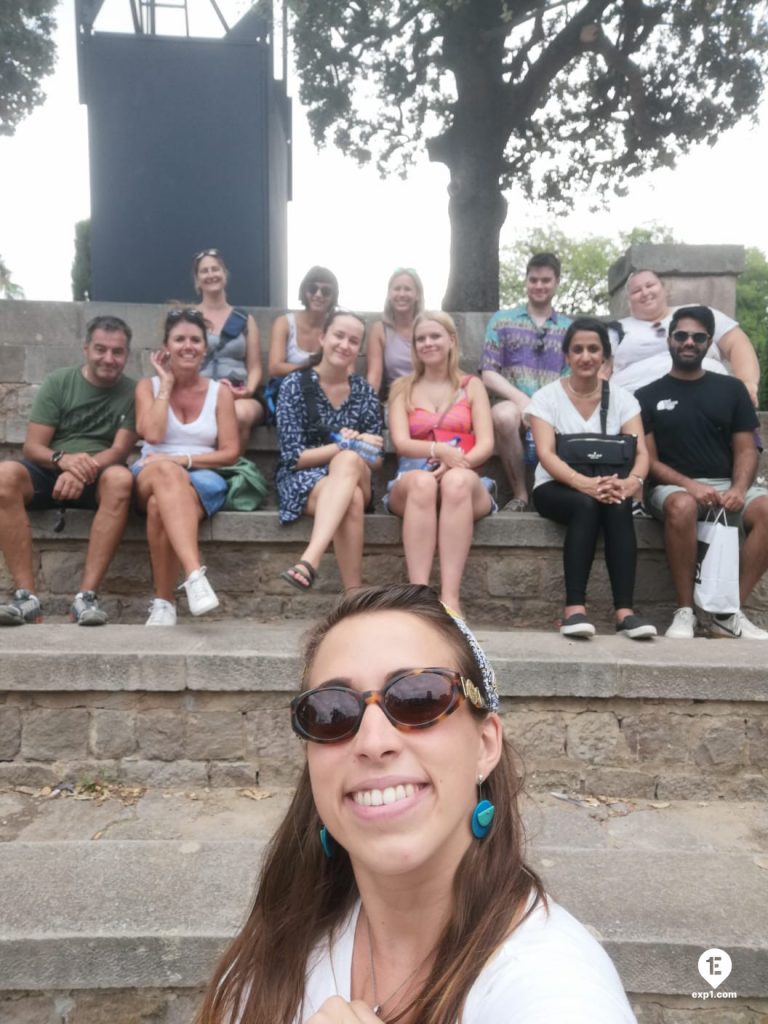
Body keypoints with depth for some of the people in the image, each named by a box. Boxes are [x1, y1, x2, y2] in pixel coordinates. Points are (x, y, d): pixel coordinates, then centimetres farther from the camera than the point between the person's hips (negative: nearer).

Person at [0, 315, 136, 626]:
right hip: (48, 473, 1)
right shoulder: (57, 382, 3)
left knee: (120, 478, -36)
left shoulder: (132, 392, 3)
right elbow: (32, 447, -3)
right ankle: (26, 596, -31)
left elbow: (120, 450, -8)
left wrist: (87, 468, -30)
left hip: (97, 480, -1)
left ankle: (86, 595, -37)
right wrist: (63, 459, -26)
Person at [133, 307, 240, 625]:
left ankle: (164, 603, -28)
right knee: (165, 471, -39)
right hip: (151, 478, 0)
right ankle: (195, 575, -53)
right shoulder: (148, 386, 10)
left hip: (202, 479, 0)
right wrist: (167, 384, -1)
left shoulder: (220, 393, 9)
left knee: (161, 507, -36)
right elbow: (152, 434, -9)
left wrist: (184, 459, -11)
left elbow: (230, 453, 2)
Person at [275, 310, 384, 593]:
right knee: (351, 499, -36)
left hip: (354, 479, 3)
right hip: (302, 482, -2)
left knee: (349, 461, -35)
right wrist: (346, 445, -17)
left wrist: (348, 451, -16)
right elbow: (294, 457, -9)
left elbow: (375, 458, 6)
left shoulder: (364, 392, 7)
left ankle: (309, 560, -52)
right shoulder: (296, 385, -3)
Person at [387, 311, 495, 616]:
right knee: (423, 481, -37)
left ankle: (450, 597, -45)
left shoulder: (471, 386, 16)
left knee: (457, 480, -37)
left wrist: (457, 462, -19)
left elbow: (486, 444, 2)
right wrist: (440, 450, -21)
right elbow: (401, 442, -1)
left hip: (464, 483, 0)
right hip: (412, 483, 0)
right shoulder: (402, 388, 16)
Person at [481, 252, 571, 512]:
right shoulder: (502, 320, 13)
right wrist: (522, 399, -14)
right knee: (504, 414, -38)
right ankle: (520, 494, -18)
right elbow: (488, 374, 3)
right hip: (513, 402, -1)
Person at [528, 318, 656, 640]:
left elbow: (641, 451, -7)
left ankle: (625, 611, -35)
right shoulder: (546, 397, -3)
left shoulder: (621, 398, 5)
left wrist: (633, 481, -32)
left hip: (606, 486, 2)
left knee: (619, 506, -32)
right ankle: (574, 607, -37)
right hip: (556, 488, -2)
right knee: (587, 505, -35)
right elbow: (545, 454, -17)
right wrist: (585, 483, -36)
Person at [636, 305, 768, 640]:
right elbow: (649, 460, 0)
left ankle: (729, 613, -19)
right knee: (682, 506, -38)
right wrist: (689, 485, -17)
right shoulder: (648, 396, 7)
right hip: (674, 486, -2)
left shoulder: (731, 389, 13)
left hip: (726, 484, 3)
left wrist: (739, 489, -14)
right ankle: (685, 612, -24)